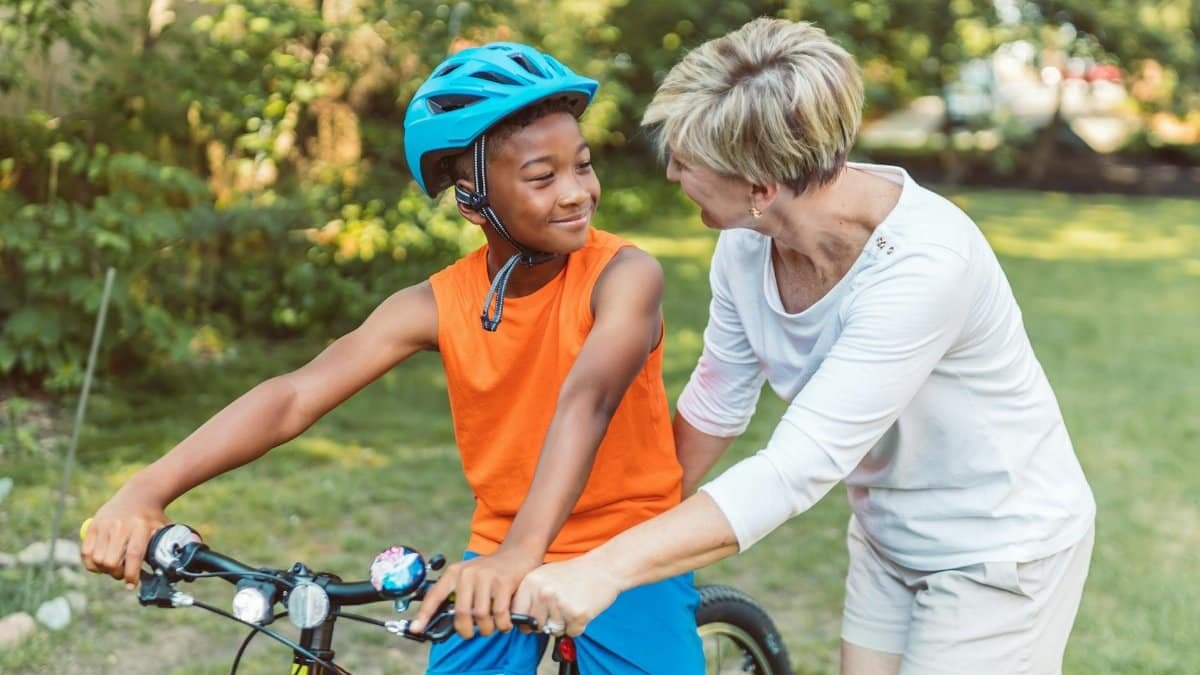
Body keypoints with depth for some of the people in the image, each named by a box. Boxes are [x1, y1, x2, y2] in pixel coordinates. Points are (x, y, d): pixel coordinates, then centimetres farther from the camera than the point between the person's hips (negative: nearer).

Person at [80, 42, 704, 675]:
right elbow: (297, 394, -19)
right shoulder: (437, 305, -9)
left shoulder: (624, 274, -18)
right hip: (497, 558, 3)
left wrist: (521, 553, -52)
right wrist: (148, 489, -32)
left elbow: (587, 401, -35)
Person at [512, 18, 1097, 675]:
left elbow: (797, 470, -38)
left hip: (999, 551, -6)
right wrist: (641, 528, 8)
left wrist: (607, 567, -42)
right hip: (888, 539, 6)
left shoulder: (922, 263, -34)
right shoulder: (747, 242, -14)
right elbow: (715, 405, 2)